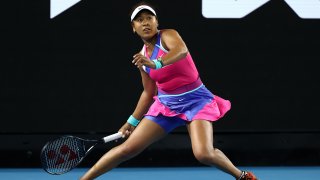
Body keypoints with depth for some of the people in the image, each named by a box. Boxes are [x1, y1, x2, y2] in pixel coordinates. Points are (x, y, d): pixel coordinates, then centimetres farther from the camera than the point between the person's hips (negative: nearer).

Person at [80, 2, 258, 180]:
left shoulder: (167, 35, -12)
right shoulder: (142, 57, 5)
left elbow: (182, 50, -37)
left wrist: (156, 63, -54)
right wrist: (132, 122, 16)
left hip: (195, 100, -5)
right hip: (166, 103, 5)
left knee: (204, 154, -26)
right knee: (128, 149, -3)